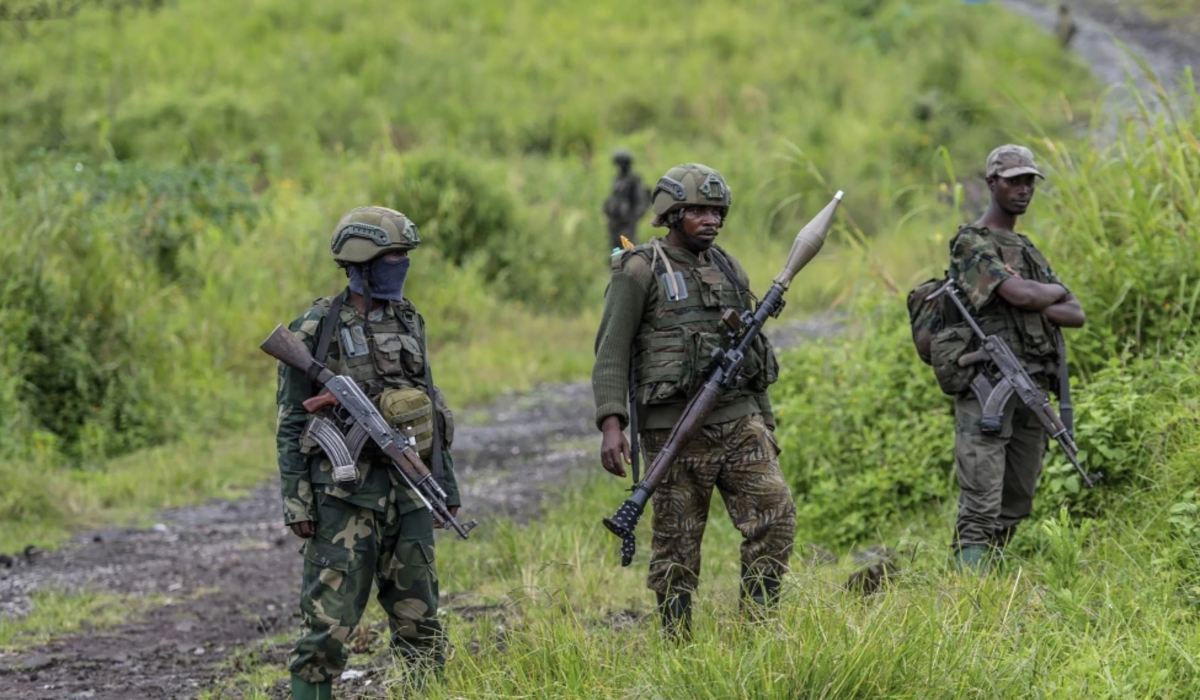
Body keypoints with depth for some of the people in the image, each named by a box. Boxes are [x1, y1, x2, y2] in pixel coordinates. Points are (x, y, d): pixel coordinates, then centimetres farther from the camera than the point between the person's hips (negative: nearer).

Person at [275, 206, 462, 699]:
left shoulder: (407, 322, 11)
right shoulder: (316, 330, -6)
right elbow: (292, 423, -5)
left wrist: (446, 486, 16)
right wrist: (296, 502, -10)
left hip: (409, 491, 6)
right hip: (345, 494, -5)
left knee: (419, 620, 9)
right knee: (329, 621, -7)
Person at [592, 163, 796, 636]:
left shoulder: (728, 269, 15)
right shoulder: (640, 271, -4)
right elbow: (611, 353, -8)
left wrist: (765, 421, 21)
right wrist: (611, 424, -18)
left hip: (738, 420, 5)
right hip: (675, 427, -5)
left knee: (775, 513, -8)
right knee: (677, 543, 0)